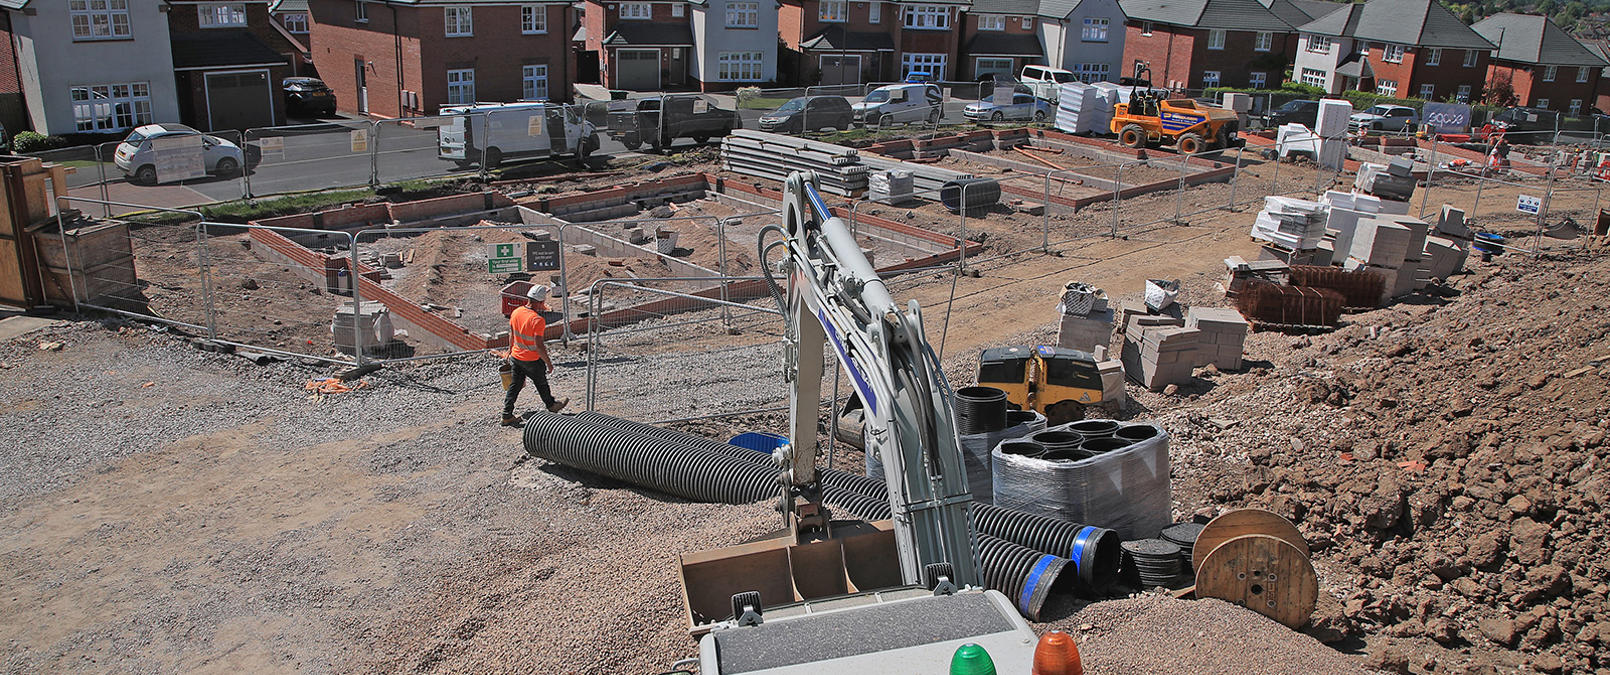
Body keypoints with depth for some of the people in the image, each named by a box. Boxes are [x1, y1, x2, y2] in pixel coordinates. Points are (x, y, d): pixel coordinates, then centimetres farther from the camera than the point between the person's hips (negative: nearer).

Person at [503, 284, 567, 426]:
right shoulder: (537, 320, -27)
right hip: (532, 360, -6)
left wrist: (511, 351, 24)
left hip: (516, 357, 6)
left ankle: (507, 415, 16)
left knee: (515, 385, 14)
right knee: (541, 384, 17)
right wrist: (548, 362, -14)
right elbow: (538, 346, -26)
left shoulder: (516, 312, -4)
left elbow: (511, 336, 9)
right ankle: (551, 405, 40)